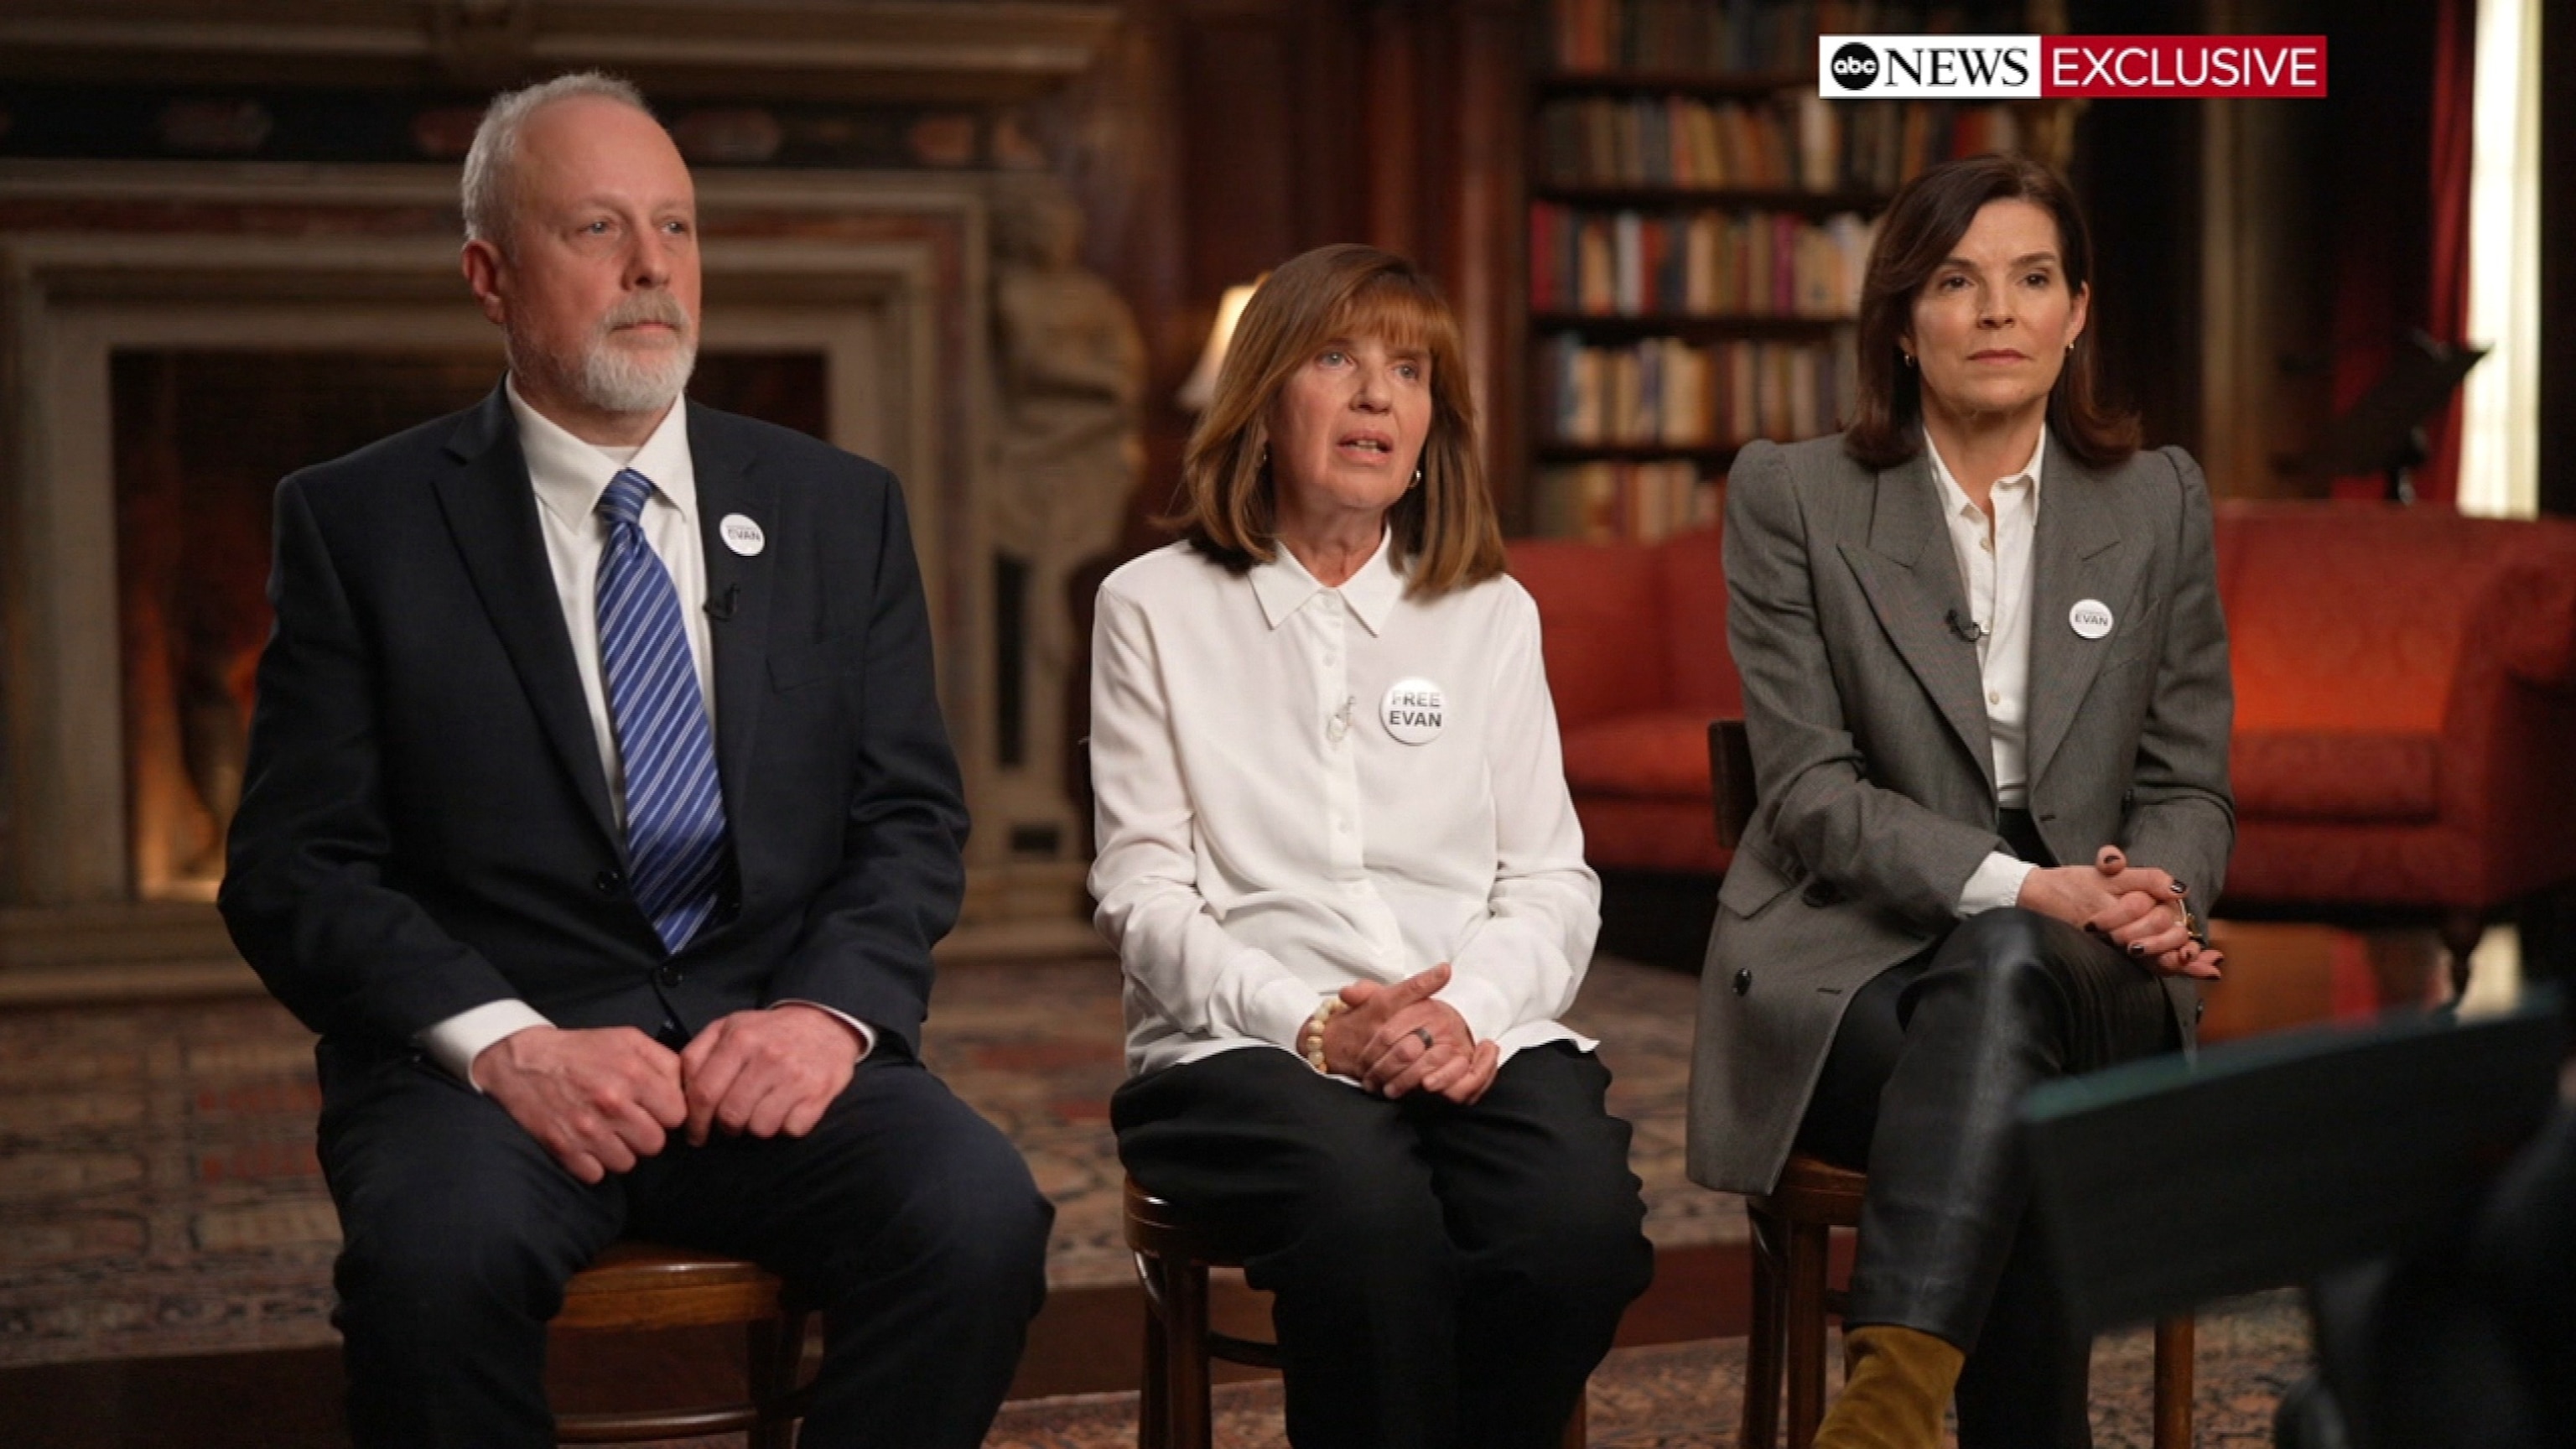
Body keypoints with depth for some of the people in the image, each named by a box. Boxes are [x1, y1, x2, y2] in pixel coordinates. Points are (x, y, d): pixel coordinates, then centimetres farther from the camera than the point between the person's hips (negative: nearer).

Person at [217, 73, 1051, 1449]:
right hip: (488, 1052, -2)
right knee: (438, 1256, -35)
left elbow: (911, 815, 10)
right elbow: (292, 866, -1)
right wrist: (505, 1042, -17)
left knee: (978, 1214, -28)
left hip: (778, 1035, 2)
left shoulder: (839, 508, 13)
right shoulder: (359, 522, 5)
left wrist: (831, 1009, -11)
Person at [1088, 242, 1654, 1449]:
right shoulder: (1155, 607, 10)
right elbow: (1144, 896, 2)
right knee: (1372, 1215, -36)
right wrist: (1314, 1024, -14)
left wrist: (1473, 1010, -11)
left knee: (1581, 1221, -30)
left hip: (1482, 1039, 3)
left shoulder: (1492, 615, 18)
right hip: (1242, 1042, -2)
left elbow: (1554, 884, 11)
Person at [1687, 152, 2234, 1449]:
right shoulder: (1791, 497, 3)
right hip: (1845, 962, -1)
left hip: (2084, 978, 1)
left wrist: (2154, 894, -13)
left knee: (2005, 972, -37)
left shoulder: (2158, 502, 11)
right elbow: (1810, 790, -4)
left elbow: (2189, 783, 12)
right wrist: (2020, 884, -19)